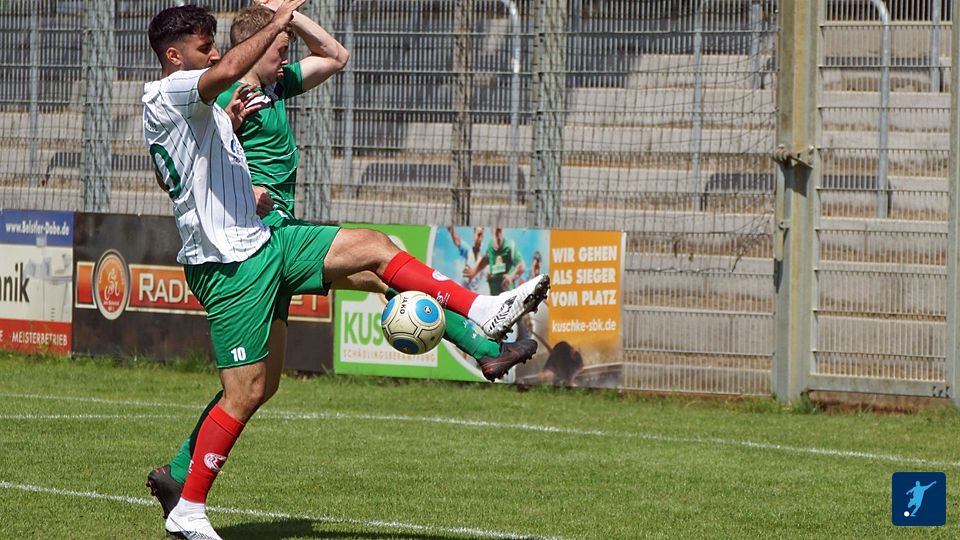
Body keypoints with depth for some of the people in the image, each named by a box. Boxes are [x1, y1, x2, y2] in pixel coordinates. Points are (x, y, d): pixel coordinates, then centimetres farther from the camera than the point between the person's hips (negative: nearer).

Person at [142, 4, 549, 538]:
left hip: (260, 240, 10)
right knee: (246, 393, -9)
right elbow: (230, 70, -35)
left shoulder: (193, 108, 16)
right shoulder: (167, 96, -15)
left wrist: (228, 124, 19)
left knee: (373, 247, 7)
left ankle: (484, 313, 11)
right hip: (229, 267, -10)